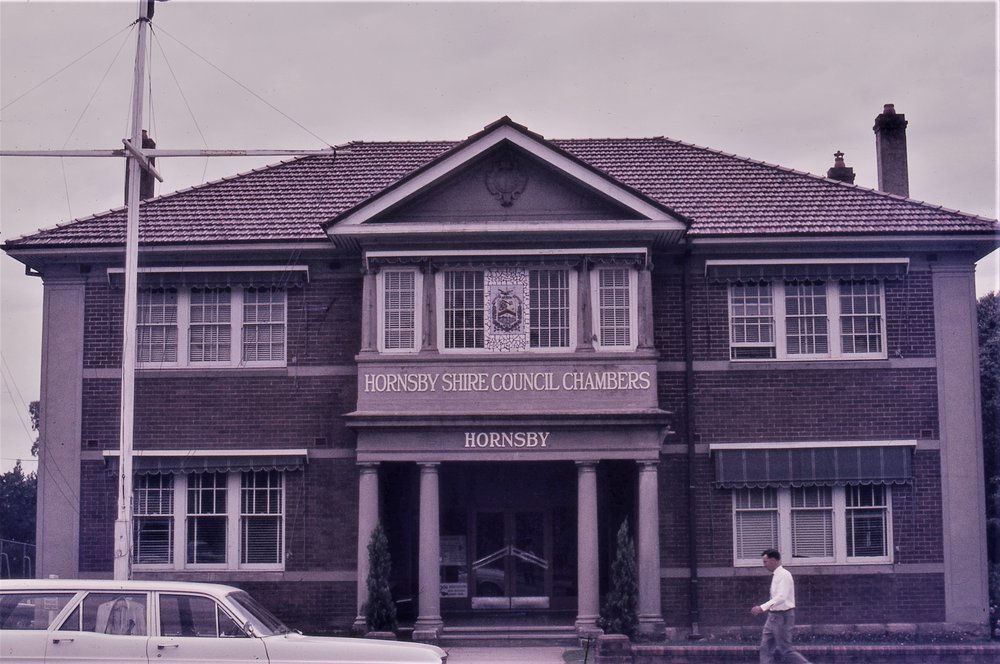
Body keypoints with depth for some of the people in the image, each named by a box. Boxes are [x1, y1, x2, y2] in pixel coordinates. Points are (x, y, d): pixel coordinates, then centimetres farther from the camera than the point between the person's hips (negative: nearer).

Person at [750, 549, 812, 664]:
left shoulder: (784, 575, -16)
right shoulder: (775, 575, 12)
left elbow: (781, 597, -27)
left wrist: (762, 608, -32)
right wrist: (765, 608, 13)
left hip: (782, 617, -9)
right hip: (773, 616, 9)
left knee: (785, 650, -4)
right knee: (766, 648, 5)